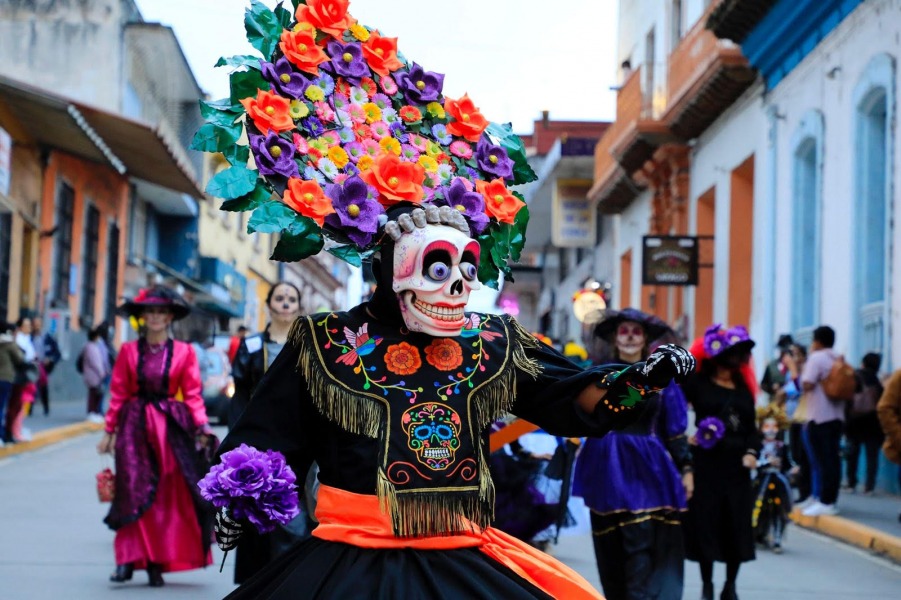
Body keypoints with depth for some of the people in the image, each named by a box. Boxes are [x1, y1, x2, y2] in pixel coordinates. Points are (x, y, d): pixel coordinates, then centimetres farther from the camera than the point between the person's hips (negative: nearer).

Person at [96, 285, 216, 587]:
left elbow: (192, 394, 1)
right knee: (134, 491, -6)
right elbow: (118, 393, 5)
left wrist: (201, 426, -11)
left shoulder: (184, 352, 2)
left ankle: (156, 562, 8)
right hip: (135, 425, 0)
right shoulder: (129, 351, 3)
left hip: (171, 427, 0)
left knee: (169, 495, 1)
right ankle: (128, 558, -4)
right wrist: (109, 430, 2)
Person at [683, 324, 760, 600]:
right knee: (706, 524, 1)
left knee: (737, 526, 4)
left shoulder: (743, 388, 12)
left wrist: (752, 452, -2)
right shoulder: (697, 383, -2)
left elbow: (751, 427, 11)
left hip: (736, 465, 4)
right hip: (707, 463, -4)